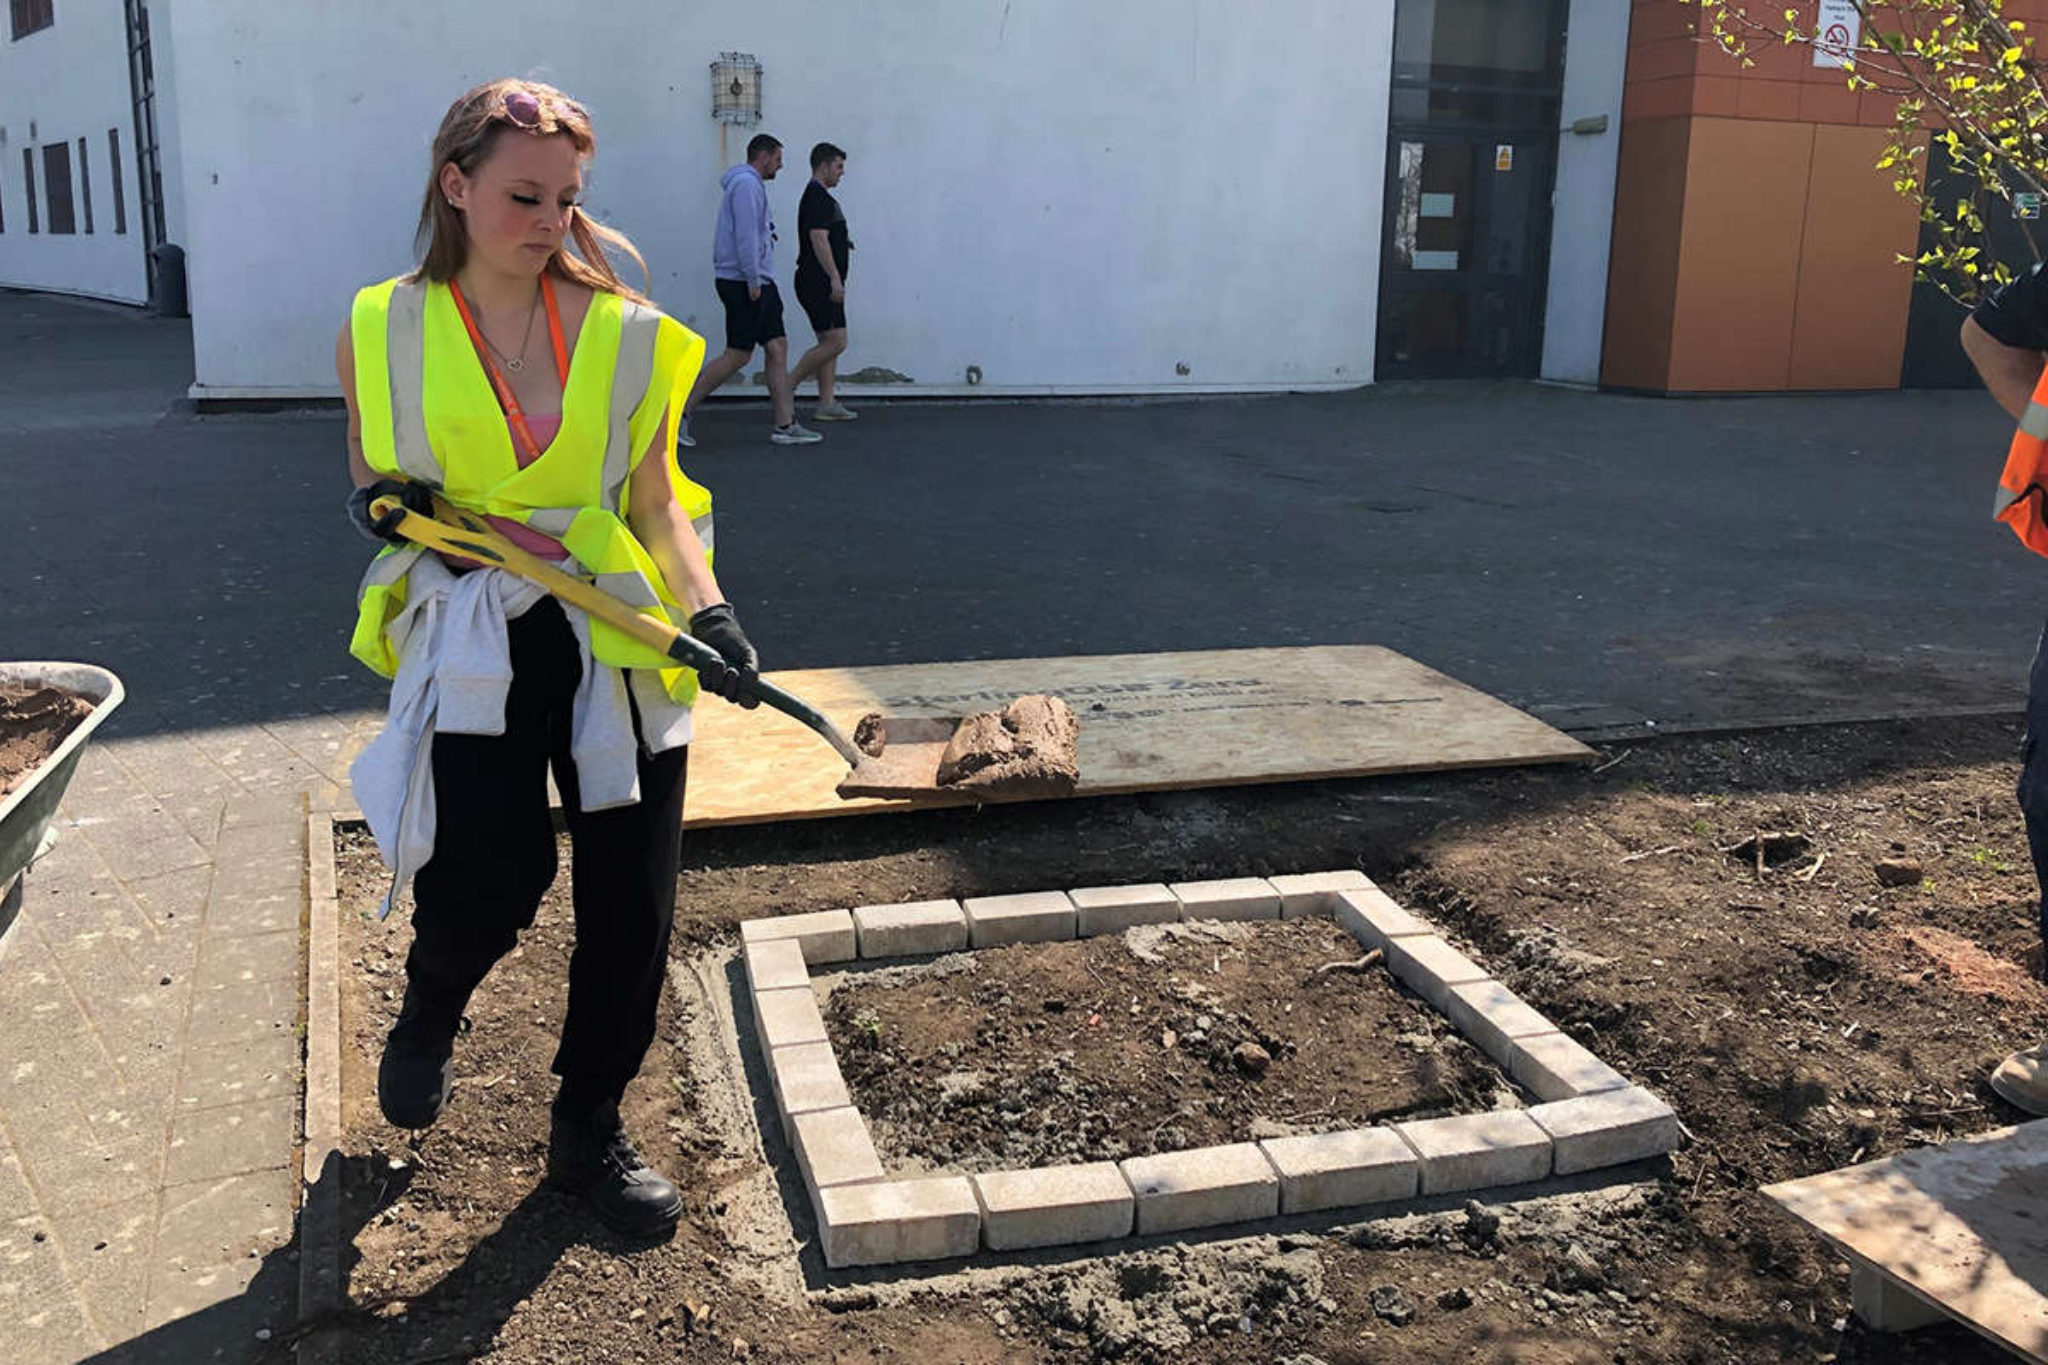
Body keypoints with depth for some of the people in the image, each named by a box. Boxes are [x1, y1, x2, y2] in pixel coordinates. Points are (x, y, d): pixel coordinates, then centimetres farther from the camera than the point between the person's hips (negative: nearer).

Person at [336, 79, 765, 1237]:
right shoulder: (386, 332, 0)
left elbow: (657, 504, 0)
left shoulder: (627, 334, -1)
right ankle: (431, 1012, 29)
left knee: (631, 903, 3)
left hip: (619, 640, 1)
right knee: (492, 881, -10)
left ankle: (590, 1129, 26)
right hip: (475, 641, -1)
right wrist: (387, 504, -10)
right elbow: (374, 482, 14)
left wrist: (706, 612, -17)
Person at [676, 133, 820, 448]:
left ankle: (785, 425, 5)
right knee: (738, 355, -8)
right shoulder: (746, 184, -12)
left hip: (758, 282, 11)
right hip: (744, 281, -11)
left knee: (778, 347, 6)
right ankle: (680, 412, -2)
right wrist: (752, 280, -21)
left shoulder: (750, 184, 22)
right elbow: (746, 236, -20)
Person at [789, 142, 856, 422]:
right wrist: (835, 278, -26)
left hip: (821, 283, 11)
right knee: (836, 342, -13)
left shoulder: (816, 196, 21)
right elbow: (819, 239, -22)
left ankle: (827, 404, 7)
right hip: (818, 281, -11)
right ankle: (787, 385, -7)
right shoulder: (818, 197, -13)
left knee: (829, 344, 8)